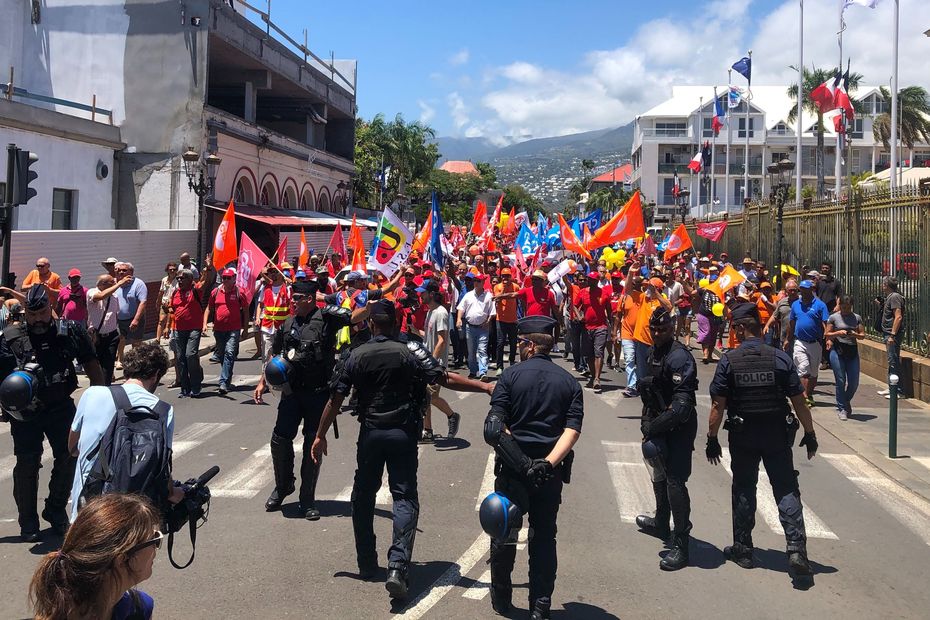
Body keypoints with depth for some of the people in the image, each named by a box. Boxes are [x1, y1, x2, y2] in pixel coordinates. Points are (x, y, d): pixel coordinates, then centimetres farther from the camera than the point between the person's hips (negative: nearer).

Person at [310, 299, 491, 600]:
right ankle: (398, 566, -17)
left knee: (363, 496, 18)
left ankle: (366, 564, 25)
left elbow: (336, 398, 0)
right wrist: (485, 387, -9)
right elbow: (446, 379, -14)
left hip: (370, 433, 2)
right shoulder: (411, 351, -7)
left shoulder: (357, 355, -1)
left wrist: (320, 435, 8)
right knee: (405, 498, 0)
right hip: (403, 433, -2)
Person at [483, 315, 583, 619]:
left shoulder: (511, 375, -6)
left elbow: (494, 427, -13)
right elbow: (572, 430, -9)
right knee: (544, 537, 13)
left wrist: (518, 460, -10)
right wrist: (547, 463, -16)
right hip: (551, 472, 2)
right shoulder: (569, 382, 3)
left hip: (512, 468, -2)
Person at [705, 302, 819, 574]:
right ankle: (796, 548, -4)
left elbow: (718, 405, -8)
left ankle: (743, 549, 20)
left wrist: (712, 439, 0)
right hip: (777, 435, 0)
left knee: (743, 491, 13)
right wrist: (810, 434, 7)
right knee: (786, 490, 7)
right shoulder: (780, 358, -7)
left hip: (742, 437, 0)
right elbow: (799, 402, -4)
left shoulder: (728, 361, -9)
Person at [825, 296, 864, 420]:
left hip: (853, 351, 3)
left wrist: (856, 335, -13)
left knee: (854, 383, 4)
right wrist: (838, 333, -17)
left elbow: (863, 335, 8)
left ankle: (846, 402, 32)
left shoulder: (857, 318, 8)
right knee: (840, 381, -2)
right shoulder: (833, 317, 1)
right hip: (837, 351, -3)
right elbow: (827, 335, 0)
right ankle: (841, 408, 10)